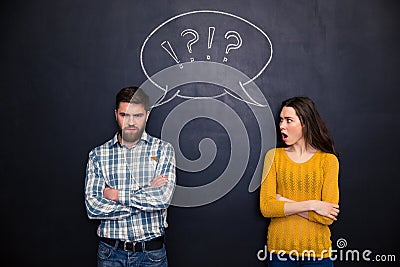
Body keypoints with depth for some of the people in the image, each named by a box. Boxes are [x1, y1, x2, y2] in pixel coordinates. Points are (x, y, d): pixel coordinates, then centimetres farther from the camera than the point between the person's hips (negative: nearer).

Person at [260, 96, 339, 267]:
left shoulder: (328, 160, -7)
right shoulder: (274, 156, -2)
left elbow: (328, 217, -13)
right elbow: (266, 208, -11)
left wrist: (284, 202, -14)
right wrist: (310, 204, -17)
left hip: (317, 251, -1)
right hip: (279, 248, 1)